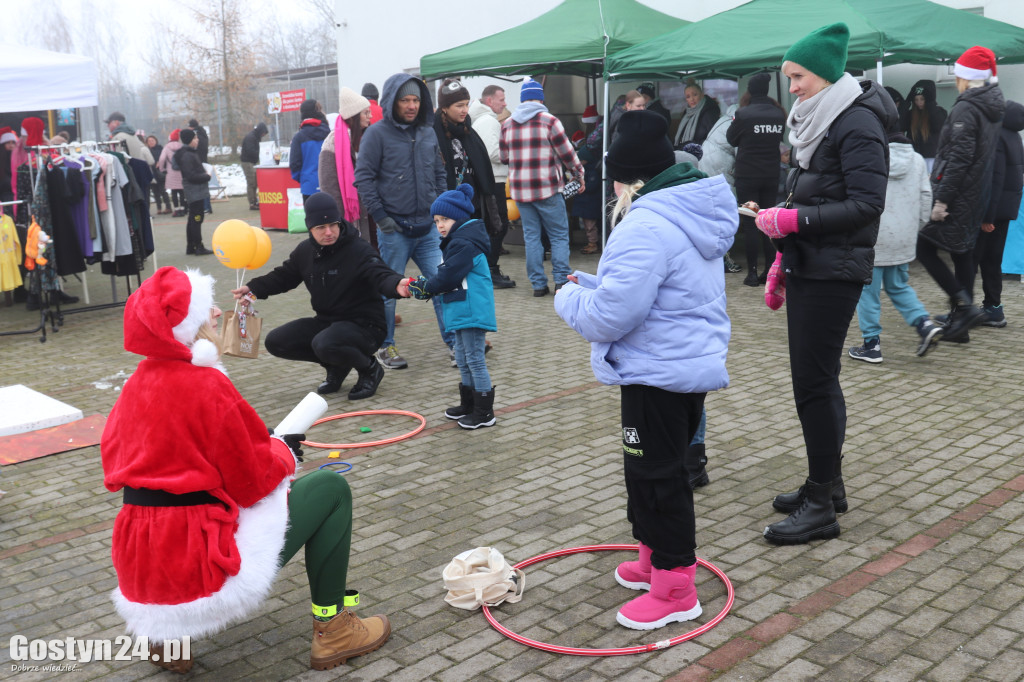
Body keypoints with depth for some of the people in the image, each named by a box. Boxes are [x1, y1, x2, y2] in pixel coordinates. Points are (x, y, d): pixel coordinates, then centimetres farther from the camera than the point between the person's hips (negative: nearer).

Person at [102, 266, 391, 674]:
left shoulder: (138, 384, 4)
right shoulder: (208, 387, -19)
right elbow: (252, 481, -15)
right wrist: (284, 451, 7)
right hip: (199, 567, -8)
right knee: (331, 489, 5)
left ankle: (168, 634, 24)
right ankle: (332, 632, 12)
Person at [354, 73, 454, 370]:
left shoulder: (428, 133, 12)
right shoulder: (377, 134, -4)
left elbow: (439, 175, 19)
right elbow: (363, 178, -7)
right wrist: (380, 215, -12)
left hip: (428, 227, 4)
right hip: (394, 228, -4)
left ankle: (453, 342, 10)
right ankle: (385, 347, 20)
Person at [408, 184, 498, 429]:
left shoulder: (463, 244, -17)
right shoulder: (457, 241, 16)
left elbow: (449, 277, -22)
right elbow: (447, 274, 16)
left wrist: (425, 287, -10)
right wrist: (424, 284, 2)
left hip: (472, 312, -11)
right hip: (463, 312, 11)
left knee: (475, 359, -5)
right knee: (462, 359, 19)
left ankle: (484, 412, 2)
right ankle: (468, 404, 31)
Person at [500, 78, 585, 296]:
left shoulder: (507, 125, 7)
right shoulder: (549, 121, -6)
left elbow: (504, 158, 13)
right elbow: (567, 153, -3)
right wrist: (580, 175, 10)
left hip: (519, 189, 4)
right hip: (547, 188, -4)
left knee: (531, 236, 10)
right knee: (559, 235, 4)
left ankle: (538, 284, 8)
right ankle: (561, 281, -2)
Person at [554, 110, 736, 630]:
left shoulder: (646, 227, -23)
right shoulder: (690, 214, 11)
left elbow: (609, 317, -25)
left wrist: (569, 299, -6)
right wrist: (592, 284, 13)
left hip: (659, 373, -11)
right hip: (696, 360, 11)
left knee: (654, 474, 1)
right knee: (664, 467, 21)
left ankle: (674, 589, 13)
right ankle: (655, 559, 37)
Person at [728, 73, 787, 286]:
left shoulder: (743, 113, -13)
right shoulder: (778, 114, 1)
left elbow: (731, 139, 1)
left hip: (747, 176, -4)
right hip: (771, 175, 4)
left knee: (750, 223, 0)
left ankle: (752, 272, -1)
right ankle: (770, 270, 11)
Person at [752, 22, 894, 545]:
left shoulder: (857, 122, -13)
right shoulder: (817, 121, 15)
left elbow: (866, 205, -20)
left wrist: (793, 219, -21)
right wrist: (783, 259, 18)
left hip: (834, 274, -9)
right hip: (807, 267, 9)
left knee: (814, 383, -7)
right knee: (816, 379, 14)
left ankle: (820, 507, 3)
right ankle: (828, 484, 27)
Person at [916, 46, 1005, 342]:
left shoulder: (965, 109, -16)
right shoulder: (992, 109, 13)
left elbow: (959, 158, -23)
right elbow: (984, 155, 17)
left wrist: (941, 199, -22)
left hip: (958, 194, -9)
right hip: (977, 195, 9)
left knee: (925, 248, -4)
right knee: (962, 252, 13)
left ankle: (965, 306, -11)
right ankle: (959, 318, 18)